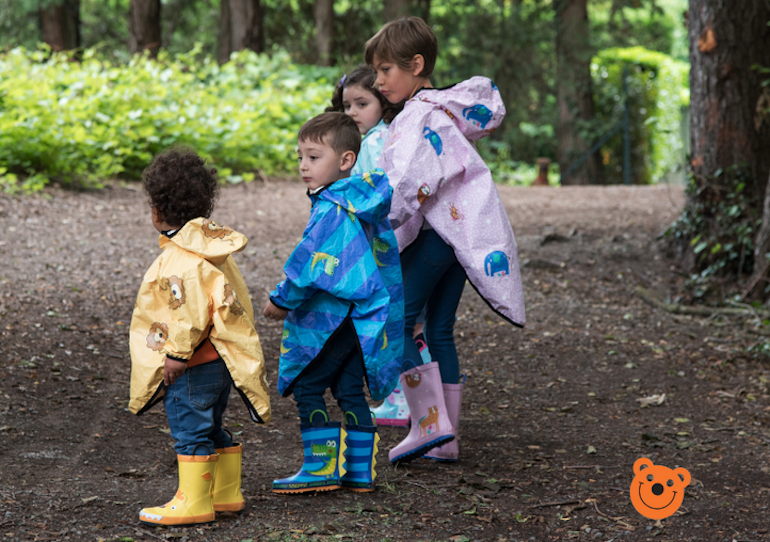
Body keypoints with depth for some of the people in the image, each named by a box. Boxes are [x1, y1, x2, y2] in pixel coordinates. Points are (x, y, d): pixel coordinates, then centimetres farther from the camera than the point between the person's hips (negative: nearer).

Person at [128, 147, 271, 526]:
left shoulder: (180, 259, -21)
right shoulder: (213, 244, 9)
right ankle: (225, 493, 26)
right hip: (219, 361, 10)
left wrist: (177, 354, -17)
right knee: (211, 429, 19)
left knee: (190, 429, -1)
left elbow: (189, 311, -25)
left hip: (194, 366, -10)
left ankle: (193, 501, 5)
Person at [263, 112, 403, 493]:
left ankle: (321, 468, 0)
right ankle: (359, 471, 16)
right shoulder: (365, 206, 10)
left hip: (332, 318, -9)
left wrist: (282, 301, -7)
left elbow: (310, 263, -20)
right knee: (351, 391, 13)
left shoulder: (331, 211, -19)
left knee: (307, 387, -1)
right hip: (365, 319, 9)